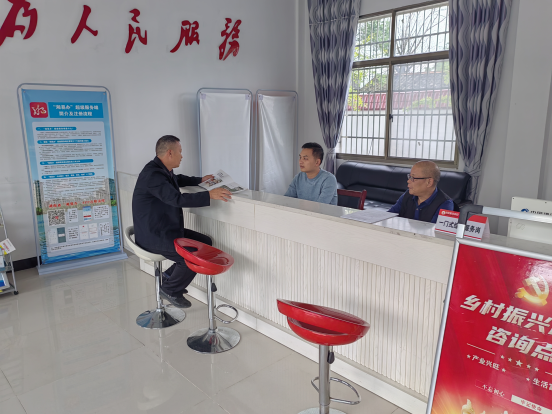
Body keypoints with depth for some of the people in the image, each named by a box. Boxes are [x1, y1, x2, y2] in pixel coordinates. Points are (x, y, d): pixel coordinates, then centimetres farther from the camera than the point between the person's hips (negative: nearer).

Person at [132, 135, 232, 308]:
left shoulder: (163, 170, 8)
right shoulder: (152, 174, -23)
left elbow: (178, 179, 33)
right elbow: (177, 199, -34)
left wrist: (200, 180, 28)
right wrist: (209, 195, -34)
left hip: (167, 229, 10)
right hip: (153, 236, -10)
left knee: (206, 242, 6)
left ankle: (170, 276, 18)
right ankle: (170, 289, 5)